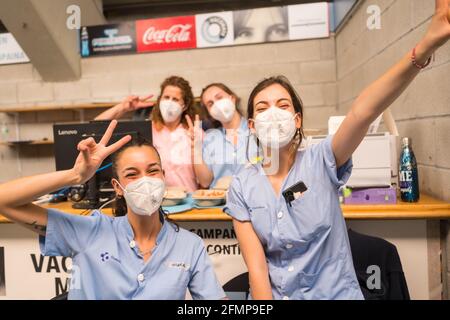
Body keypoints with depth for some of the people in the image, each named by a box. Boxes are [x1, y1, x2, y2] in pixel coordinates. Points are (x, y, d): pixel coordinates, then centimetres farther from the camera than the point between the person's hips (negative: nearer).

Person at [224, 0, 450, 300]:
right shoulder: (242, 187, -5)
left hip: (337, 293, 0)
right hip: (275, 294, 1)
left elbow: (363, 112, -26)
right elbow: (256, 266, -6)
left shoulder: (320, 161, -9)